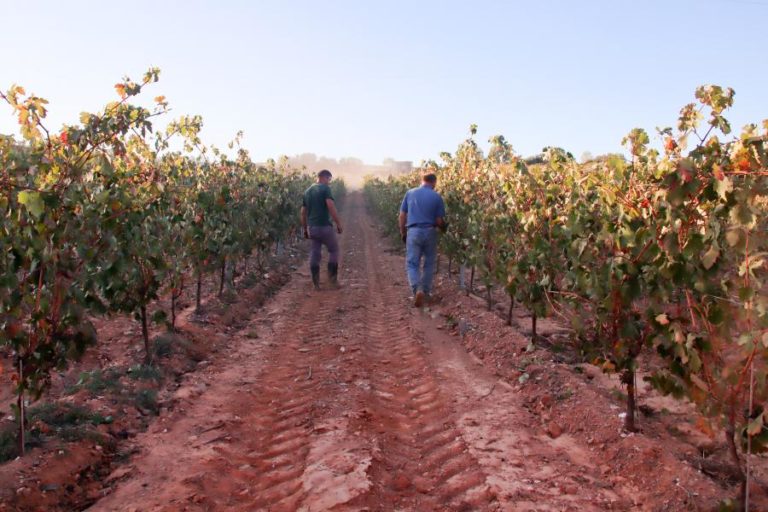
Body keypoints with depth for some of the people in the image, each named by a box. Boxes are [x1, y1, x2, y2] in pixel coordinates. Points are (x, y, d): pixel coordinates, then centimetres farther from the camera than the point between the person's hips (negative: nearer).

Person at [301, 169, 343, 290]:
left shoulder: (307, 191, 14)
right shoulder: (325, 188, -7)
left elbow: (303, 212, 16)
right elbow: (331, 206, -19)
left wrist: (305, 229, 22)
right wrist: (338, 223, -14)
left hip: (312, 228, 6)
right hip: (324, 227, -6)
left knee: (315, 254, 12)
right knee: (333, 250, 12)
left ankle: (316, 283, 12)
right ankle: (333, 279, 9)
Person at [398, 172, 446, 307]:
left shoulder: (410, 193, 4)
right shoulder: (437, 197, -1)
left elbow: (402, 215, 5)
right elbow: (439, 221, -1)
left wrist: (402, 232, 16)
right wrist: (444, 228, 20)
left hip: (413, 232, 0)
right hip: (429, 232, 0)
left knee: (412, 264, 3)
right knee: (429, 264, 16)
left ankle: (417, 290, -18)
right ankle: (426, 292, 20)